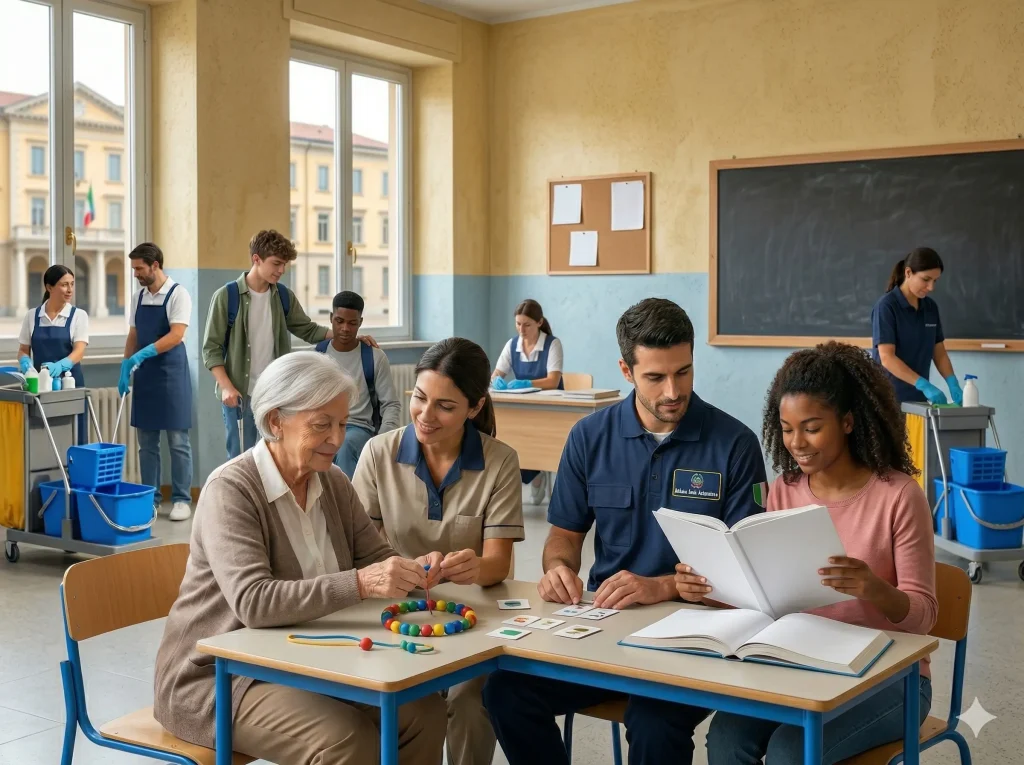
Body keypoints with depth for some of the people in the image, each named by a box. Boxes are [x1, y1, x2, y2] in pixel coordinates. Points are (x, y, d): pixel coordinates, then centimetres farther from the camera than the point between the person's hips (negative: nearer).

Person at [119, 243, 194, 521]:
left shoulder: (177, 294, -10)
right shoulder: (138, 297, 10)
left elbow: (176, 335, -20)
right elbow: (133, 337, 15)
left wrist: (143, 354, -27)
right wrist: (124, 370, 7)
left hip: (171, 375, -6)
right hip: (144, 376, 6)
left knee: (177, 441, -1)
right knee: (146, 442, 9)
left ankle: (181, 499, 6)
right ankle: (149, 498, 17)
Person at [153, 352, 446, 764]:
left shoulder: (333, 483, 3)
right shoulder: (230, 490, -19)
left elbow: (377, 558, 6)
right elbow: (254, 602, -31)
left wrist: (412, 570, -18)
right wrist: (360, 584, -41)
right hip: (221, 673, -7)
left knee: (423, 709, -11)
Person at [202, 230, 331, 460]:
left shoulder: (284, 296, 6)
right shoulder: (227, 296, -7)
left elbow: (308, 330, 13)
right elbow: (212, 349, -6)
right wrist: (226, 387, -17)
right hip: (240, 393, -4)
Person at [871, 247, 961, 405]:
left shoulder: (931, 308, 8)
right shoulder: (886, 305, -13)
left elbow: (939, 353, 11)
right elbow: (887, 358, -20)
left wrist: (953, 384, -6)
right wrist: (924, 384, -27)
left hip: (918, 398, 6)